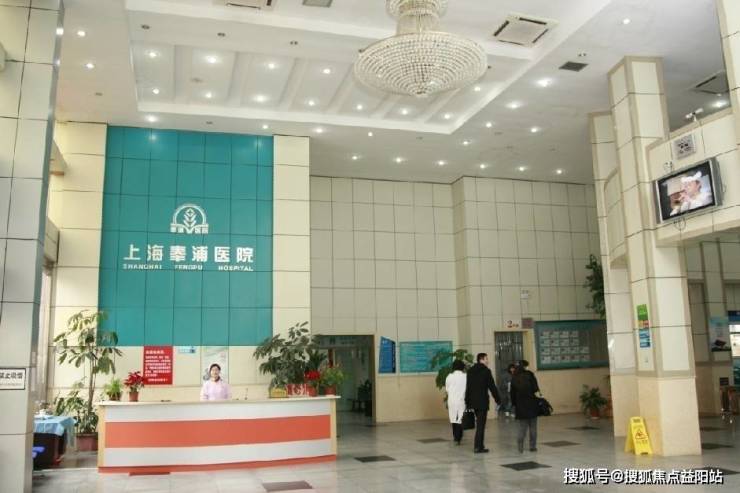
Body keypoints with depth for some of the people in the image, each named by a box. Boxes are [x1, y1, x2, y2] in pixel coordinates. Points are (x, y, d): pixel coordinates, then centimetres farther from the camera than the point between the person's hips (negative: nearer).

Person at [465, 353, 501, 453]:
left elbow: (467, 387, 12)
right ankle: (478, 447, -3)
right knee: (481, 424, -3)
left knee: (479, 423, 17)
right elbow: (492, 387, -10)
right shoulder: (486, 371, -10)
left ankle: (479, 445, 20)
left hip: (473, 401, 7)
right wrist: (498, 400, -2)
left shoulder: (470, 371, 10)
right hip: (482, 401, -7)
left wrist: (467, 402, 16)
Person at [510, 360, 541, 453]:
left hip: (520, 405, 3)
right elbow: (535, 388, -13)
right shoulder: (529, 374, -5)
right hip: (531, 403, -2)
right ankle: (532, 446, 11)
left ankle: (520, 447, -7)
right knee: (533, 427, 10)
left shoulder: (514, 378, 6)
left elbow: (512, 393, 7)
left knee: (522, 427, 7)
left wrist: (514, 404, 14)